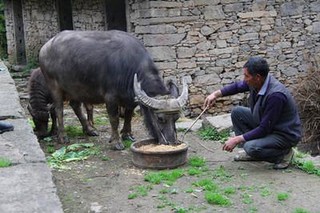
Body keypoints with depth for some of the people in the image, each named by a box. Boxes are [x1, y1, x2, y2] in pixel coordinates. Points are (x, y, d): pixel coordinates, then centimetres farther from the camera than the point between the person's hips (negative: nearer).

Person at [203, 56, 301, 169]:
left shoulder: (276, 95, -34)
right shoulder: (256, 82, -10)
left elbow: (264, 129, -28)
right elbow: (238, 86, 13)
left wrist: (237, 140, -23)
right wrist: (216, 94, 0)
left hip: (286, 134, -8)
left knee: (251, 148, -30)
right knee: (237, 112, 1)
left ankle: (283, 153, -2)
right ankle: (251, 152, 9)